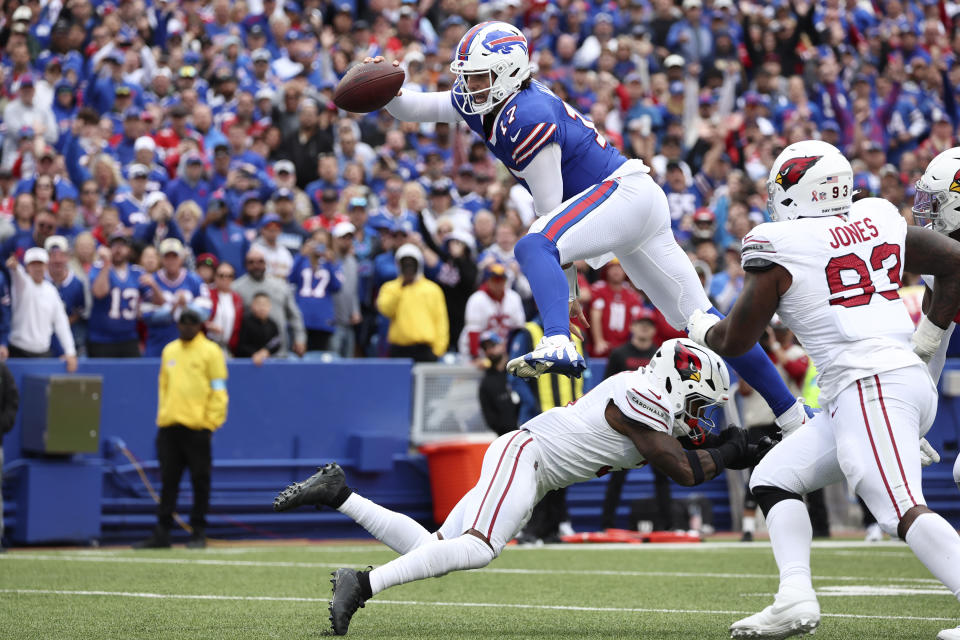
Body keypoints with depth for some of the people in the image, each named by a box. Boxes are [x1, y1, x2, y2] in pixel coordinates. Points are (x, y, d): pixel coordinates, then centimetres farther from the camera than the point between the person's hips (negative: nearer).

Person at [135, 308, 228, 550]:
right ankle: (162, 533, 6)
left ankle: (198, 533, 5)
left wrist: (212, 421, -10)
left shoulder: (210, 351, 0)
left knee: (200, 480, -1)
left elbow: (218, 390, -3)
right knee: (168, 480, 5)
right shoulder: (169, 351, 16)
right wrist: (162, 417, 12)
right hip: (169, 427, 5)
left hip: (197, 427, -5)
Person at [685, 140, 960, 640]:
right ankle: (795, 598, 1)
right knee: (774, 479, 15)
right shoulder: (879, 221, 15)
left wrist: (701, 328, 28)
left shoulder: (779, 248, -2)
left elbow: (735, 341, 6)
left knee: (903, 510, -19)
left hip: (868, 388, -8)